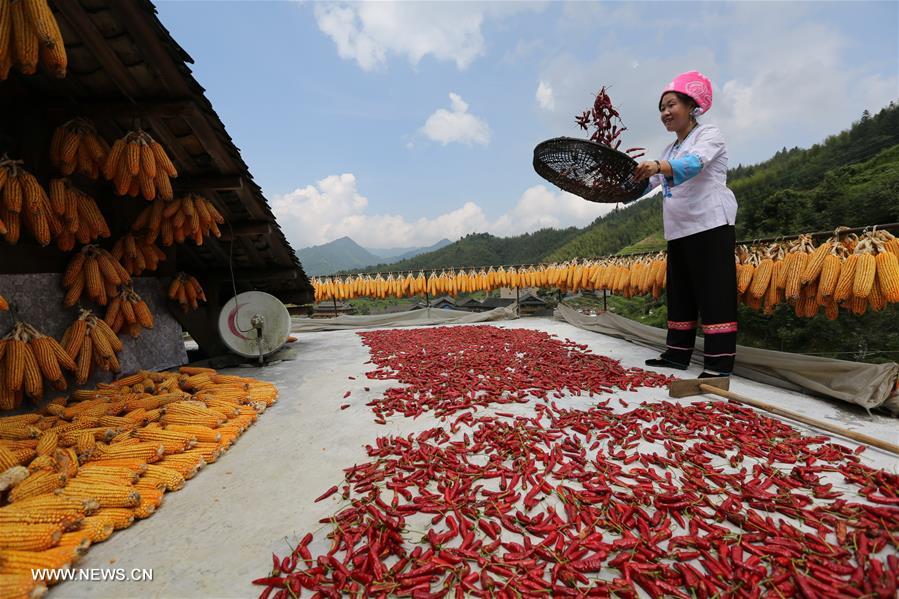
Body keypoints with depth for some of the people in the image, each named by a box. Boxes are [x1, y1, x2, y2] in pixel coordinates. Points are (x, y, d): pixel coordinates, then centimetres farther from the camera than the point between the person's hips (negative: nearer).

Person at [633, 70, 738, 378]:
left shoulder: (709, 134, -3)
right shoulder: (670, 150, 21)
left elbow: (694, 164, -25)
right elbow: (648, 182, 19)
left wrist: (657, 166, -42)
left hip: (710, 226, -8)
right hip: (678, 231, 8)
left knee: (714, 293, -10)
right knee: (679, 294, 8)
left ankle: (719, 362, -8)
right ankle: (677, 352, 15)